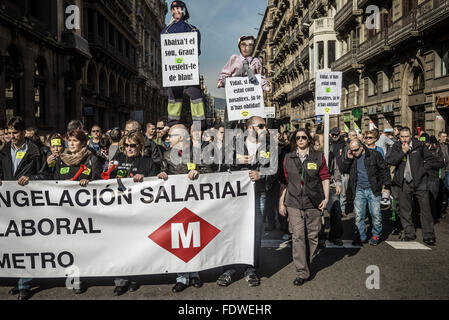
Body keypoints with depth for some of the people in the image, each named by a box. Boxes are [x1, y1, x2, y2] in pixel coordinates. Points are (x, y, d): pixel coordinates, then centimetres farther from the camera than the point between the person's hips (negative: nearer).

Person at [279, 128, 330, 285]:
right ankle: (302, 272, -3)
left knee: (312, 236, 7)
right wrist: (281, 202, 8)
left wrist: (326, 197, -3)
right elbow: (285, 181, 11)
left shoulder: (318, 157, 7)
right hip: (294, 202, 0)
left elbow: (325, 177, 7)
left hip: (314, 202, 0)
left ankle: (307, 264, 26)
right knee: (298, 236, -6)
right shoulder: (288, 158, 9)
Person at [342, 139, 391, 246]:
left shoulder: (374, 155, -2)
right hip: (359, 190, 3)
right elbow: (344, 170, 10)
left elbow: (384, 169, 1)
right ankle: (361, 236, 14)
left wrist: (387, 185, -4)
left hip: (373, 190, -3)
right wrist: (348, 159, -4)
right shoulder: (351, 158, 9)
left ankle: (376, 235, 19)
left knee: (376, 214, 0)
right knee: (359, 215, 2)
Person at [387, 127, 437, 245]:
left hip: (419, 181, -2)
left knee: (425, 208, -1)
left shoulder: (419, 145, 0)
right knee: (405, 209, 6)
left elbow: (430, 158, 10)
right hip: (404, 182, 2)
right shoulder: (396, 147, 4)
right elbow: (391, 161, -8)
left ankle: (429, 235, 6)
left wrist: (423, 170, -2)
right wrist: (403, 152, -16)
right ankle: (409, 233, 19)